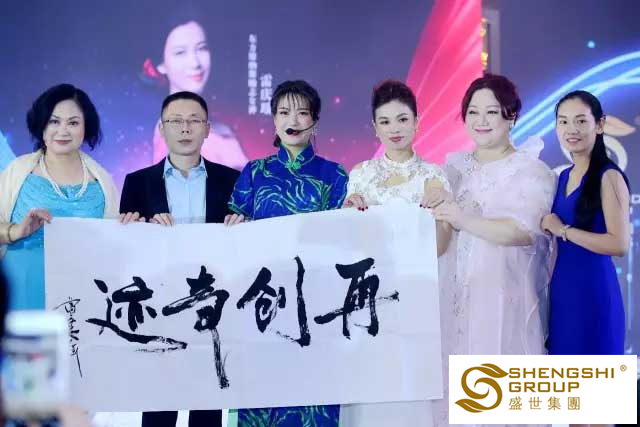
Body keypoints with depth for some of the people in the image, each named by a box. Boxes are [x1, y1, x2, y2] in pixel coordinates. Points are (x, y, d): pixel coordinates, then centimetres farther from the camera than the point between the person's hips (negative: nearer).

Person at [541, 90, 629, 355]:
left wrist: (562, 230, -15)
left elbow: (619, 244, -21)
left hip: (594, 289, -7)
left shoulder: (608, 177, -11)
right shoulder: (563, 177, 12)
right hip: (562, 289, 7)